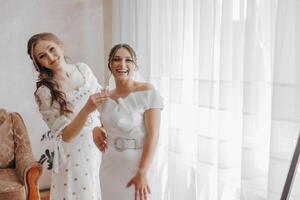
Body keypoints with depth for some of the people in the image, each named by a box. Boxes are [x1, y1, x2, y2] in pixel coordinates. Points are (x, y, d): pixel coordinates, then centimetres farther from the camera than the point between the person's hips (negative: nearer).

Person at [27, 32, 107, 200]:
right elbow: (65, 135, -19)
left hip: (100, 144, 5)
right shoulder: (45, 92, -15)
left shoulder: (83, 69, -2)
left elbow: (101, 97, 13)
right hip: (75, 153, -5)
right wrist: (87, 109, -33)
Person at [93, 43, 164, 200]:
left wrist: (142, 173, -20)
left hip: (136, 166, -5)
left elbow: (153, 135, -16)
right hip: (109, 167, 5)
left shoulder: (147, 92, -13)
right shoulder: (105, 98, 4)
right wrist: (96, 130, 0)